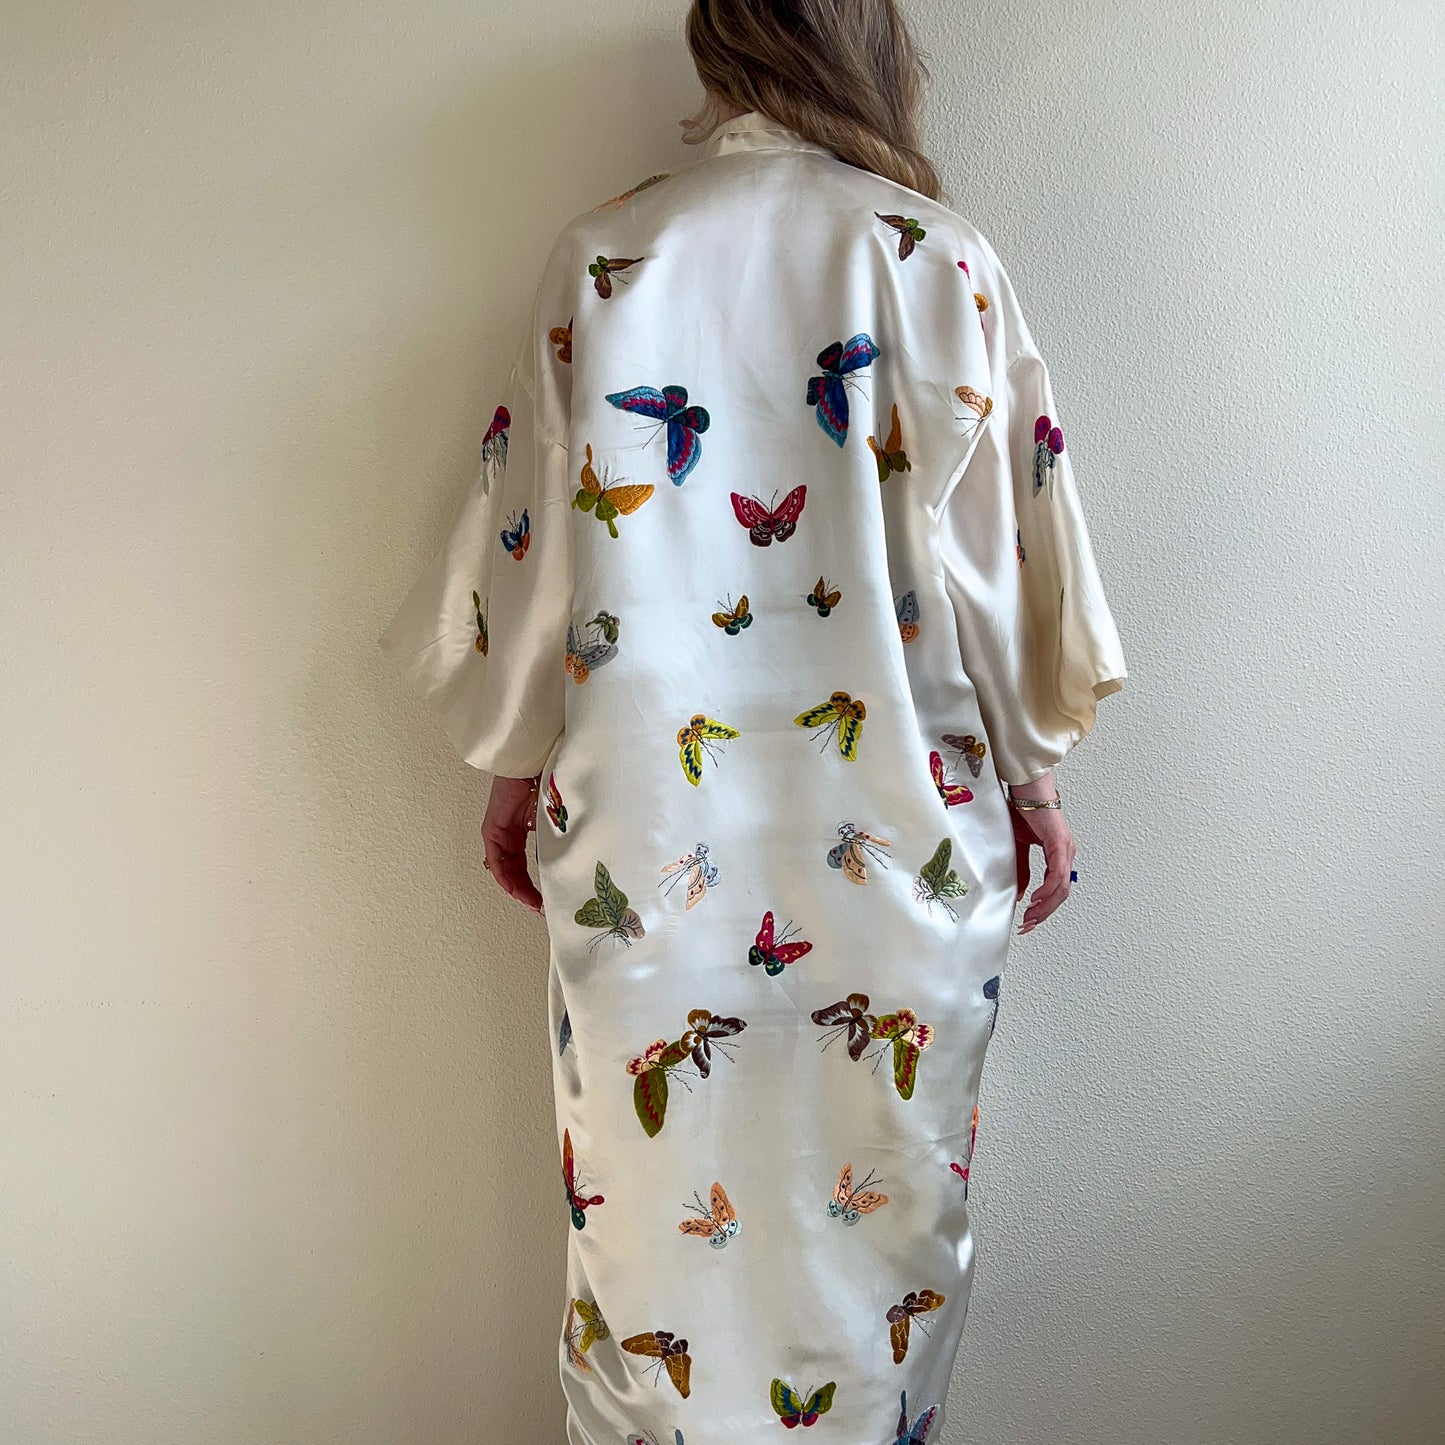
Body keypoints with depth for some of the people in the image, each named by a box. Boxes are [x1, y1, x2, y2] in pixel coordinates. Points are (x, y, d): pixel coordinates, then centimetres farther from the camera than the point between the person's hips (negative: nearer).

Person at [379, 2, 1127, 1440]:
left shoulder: (599, 259, 1)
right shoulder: (938, 258, -2)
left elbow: (529, 540, 3)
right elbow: (1012, 549, 0)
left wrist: (517, 767, 14)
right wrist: (1033, 773, 11)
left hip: (647, 826, 1)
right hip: (897, 831, 0)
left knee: (648, 1202, 17)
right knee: (881, 1205, 17)